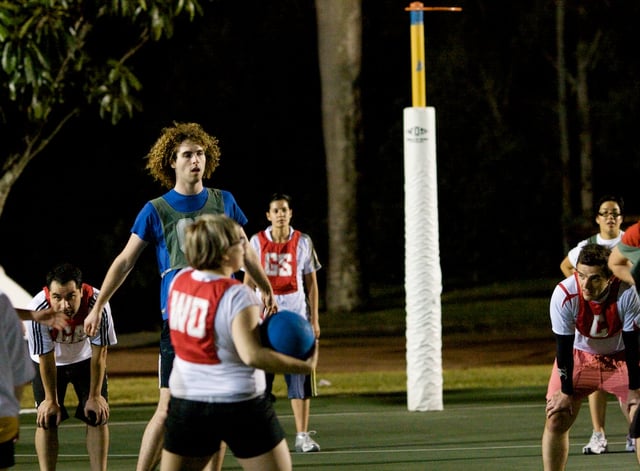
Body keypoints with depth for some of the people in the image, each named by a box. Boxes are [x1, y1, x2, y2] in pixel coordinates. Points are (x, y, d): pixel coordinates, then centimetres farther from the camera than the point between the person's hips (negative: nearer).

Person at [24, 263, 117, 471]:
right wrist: (51, 399, -13)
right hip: (51, 362, -1)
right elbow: (46, 359, -24)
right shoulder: (38, 310, -38)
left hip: (86, 359, 1)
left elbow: (99, 355, -22)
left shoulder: (98, 305, -37)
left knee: (97, 417, -5)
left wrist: (95, 396, -14)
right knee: (46, 419, -7)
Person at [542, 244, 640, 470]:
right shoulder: (564, 294, -30)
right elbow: (564, 347, -19)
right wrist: (565, 391, -13)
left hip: (620, 358, -1)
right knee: (556, 421, -7)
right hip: (578, 356, 1)